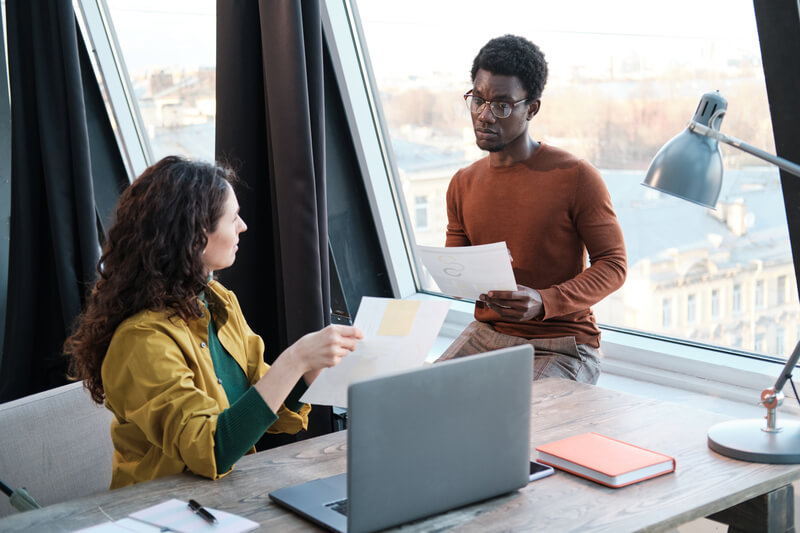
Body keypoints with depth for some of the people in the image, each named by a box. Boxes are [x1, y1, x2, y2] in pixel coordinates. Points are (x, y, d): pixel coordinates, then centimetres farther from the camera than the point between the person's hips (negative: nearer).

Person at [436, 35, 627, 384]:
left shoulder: (576, 177, -10)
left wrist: (544, 302, -22)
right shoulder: (463, 184, 7)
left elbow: (612, 264, -7)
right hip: (486, 332, 5)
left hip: (562, 347, -5)